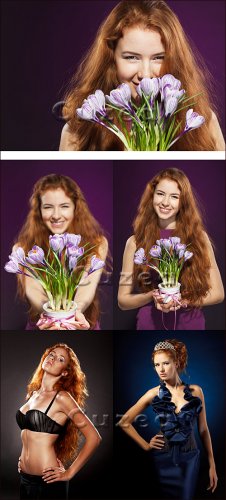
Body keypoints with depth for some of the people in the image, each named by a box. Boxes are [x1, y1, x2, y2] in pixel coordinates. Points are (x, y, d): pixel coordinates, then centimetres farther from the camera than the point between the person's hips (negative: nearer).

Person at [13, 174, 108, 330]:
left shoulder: (97, 243, 0)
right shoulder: (23, 248, -1)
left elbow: (88, 285, -13)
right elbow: (33, 290, -14)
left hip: (82, 324, 0)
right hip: (41, 325, 0)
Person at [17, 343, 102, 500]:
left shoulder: (61, 397, -13)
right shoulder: (33, 394, 8)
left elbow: (94, 437, -15)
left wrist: (69, 473, -11)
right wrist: (23, 457, 13)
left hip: (48, 481, -7)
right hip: (25, 479, 7)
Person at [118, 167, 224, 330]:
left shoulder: (199, 237, -4)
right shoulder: (135, 242, -5)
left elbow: (218, 293, -2)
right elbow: (123, 300, -2)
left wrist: (183, 301, -16)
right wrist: (152, 296, -19)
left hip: (191, 325, 1)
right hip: (150, 324, 0)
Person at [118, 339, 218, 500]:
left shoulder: (195, 391, 0)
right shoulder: (154, 394, -2)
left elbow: (203, 429, 6)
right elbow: (124, 422, 4)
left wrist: (212, 465, 5)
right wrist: (145, 446, 2)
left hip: (190, 458, 1)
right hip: (163, 458, -1)